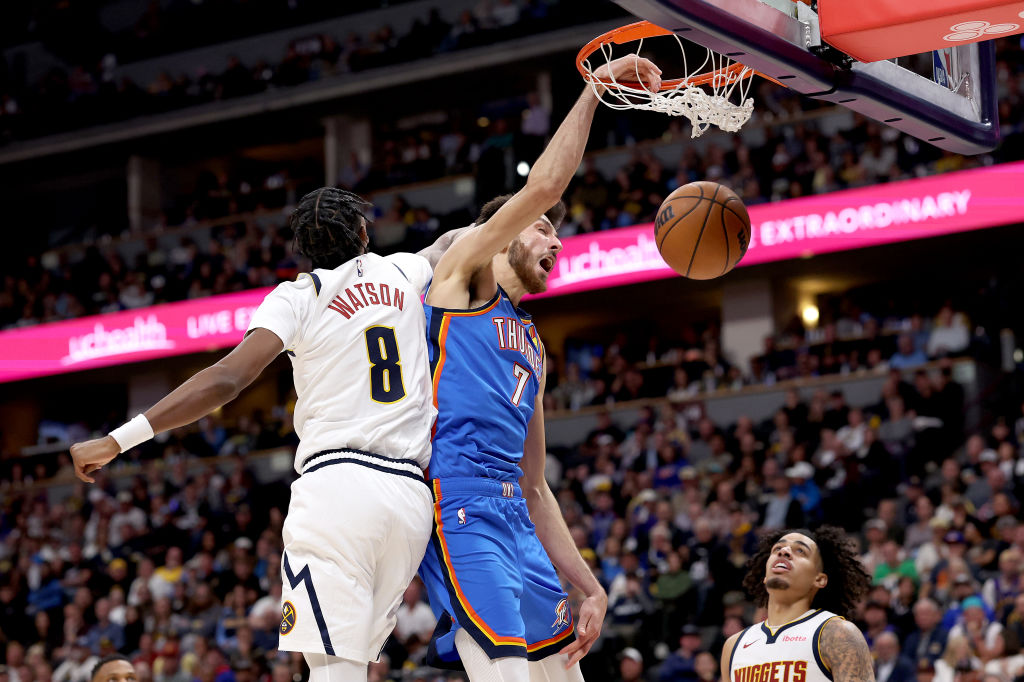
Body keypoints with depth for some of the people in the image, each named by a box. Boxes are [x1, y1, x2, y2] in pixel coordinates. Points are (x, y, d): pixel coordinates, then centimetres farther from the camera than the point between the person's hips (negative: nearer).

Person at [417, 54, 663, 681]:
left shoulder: (534, 349, 30)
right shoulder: (464, 270, 10)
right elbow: (544, 187, -8)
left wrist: (590, 587, 21)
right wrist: (594, 88, -1)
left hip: (514, 517, 9)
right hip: (458, 502, -9)